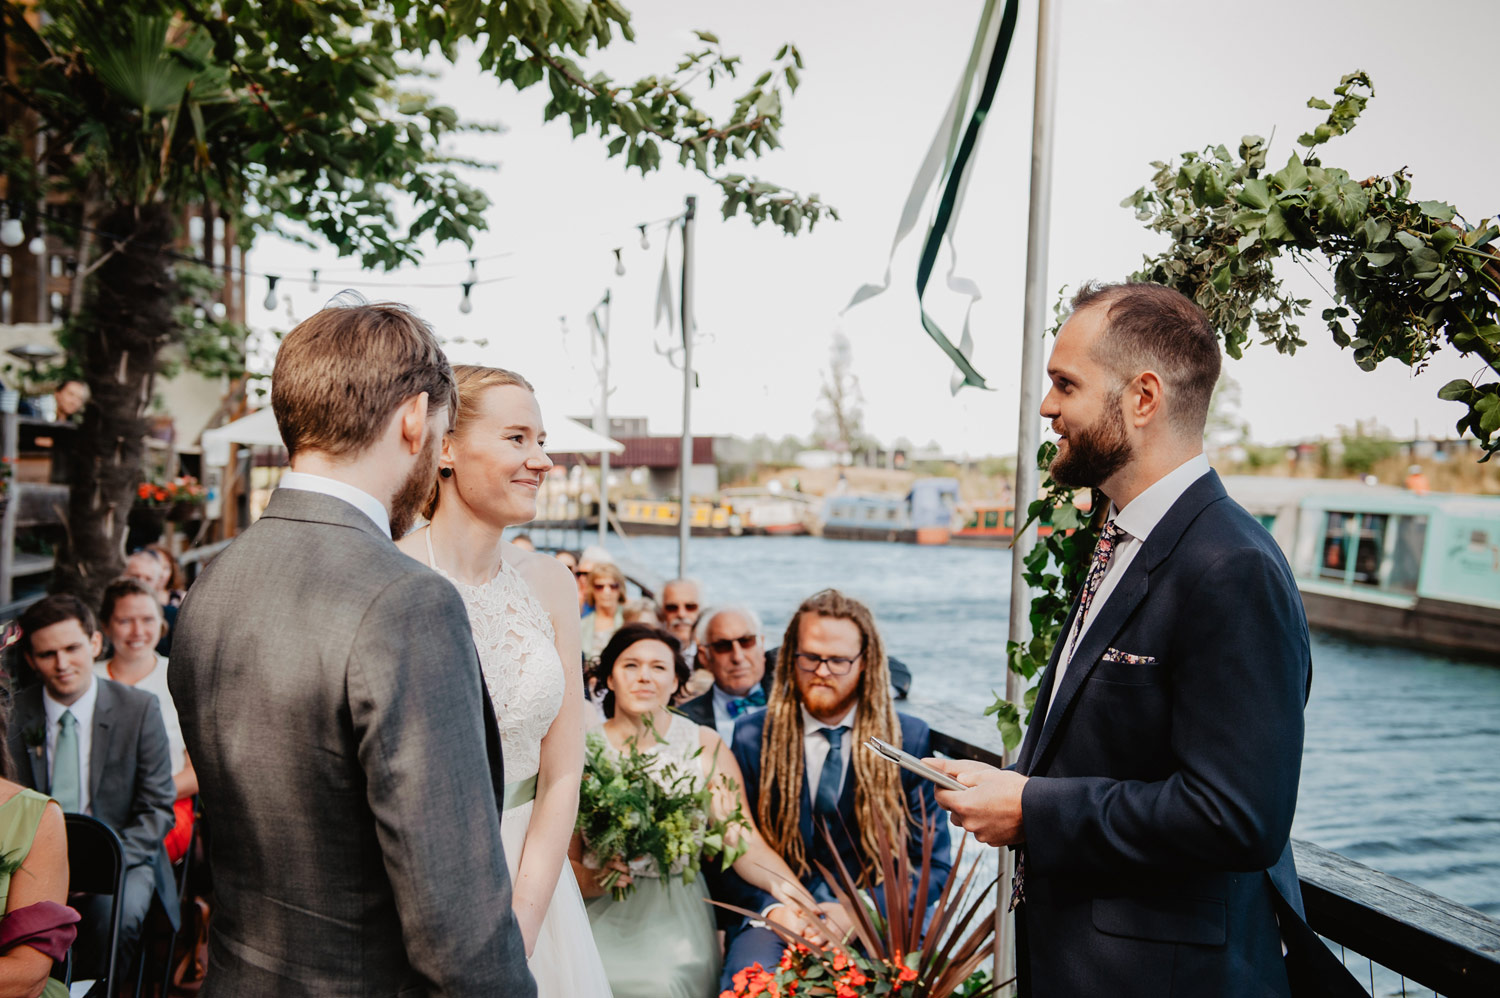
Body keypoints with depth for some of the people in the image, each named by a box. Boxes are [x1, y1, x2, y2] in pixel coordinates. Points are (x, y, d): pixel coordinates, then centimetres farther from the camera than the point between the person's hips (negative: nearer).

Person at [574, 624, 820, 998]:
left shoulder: (705, 746, 0)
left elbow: (746, 843, -7)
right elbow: (565, 858, 3)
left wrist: (783, 886, -27)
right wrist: (594, 879, -19)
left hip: (676, 914, 0)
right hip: (601, 912, 0)